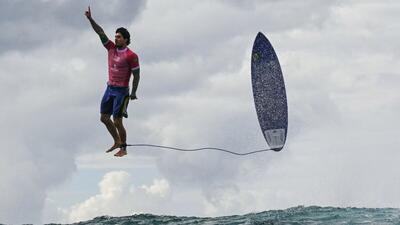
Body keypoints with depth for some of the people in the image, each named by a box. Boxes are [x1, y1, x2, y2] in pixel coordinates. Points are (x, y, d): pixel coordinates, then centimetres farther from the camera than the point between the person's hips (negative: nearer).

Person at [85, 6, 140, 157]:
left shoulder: (131, 56, -13)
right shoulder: (111, 48, 4)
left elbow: (136, 75, -10)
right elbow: (100, 32, 0)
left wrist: (133, 93, -13)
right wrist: (90, 19, -8)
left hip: (121, 91, -7)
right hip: (109, 88, 7)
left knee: (117, 121, -6)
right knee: (104, 118, 11)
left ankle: (123, 149, 7)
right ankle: (117, 142, 28)